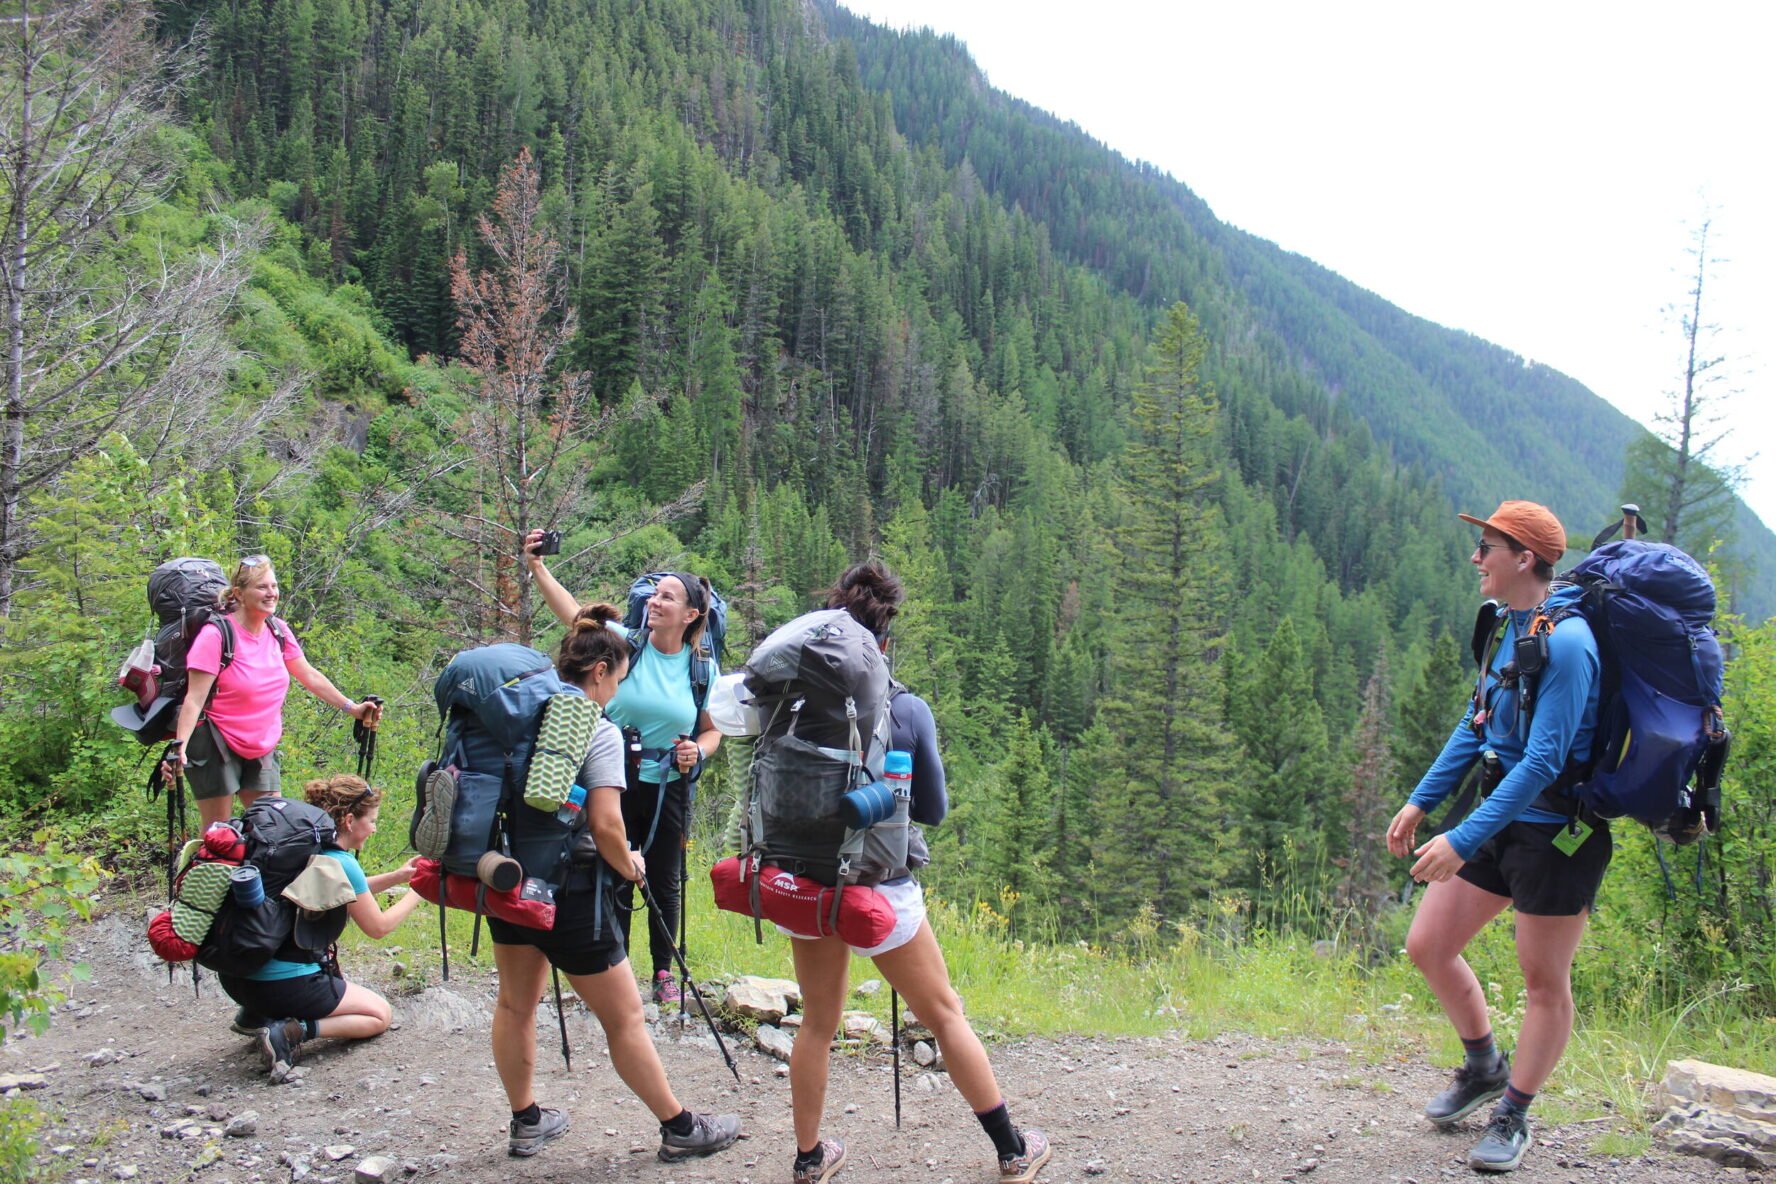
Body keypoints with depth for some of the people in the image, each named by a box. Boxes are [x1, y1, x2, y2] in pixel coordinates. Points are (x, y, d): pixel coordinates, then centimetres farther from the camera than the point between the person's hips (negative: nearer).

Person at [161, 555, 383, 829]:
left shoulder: (278, 630, 2)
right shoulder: (216, 635, -16)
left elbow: (310, 676, 11)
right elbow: (194, 699, -20)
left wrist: (352, 708, 8)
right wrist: (179, 747, -30)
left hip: (262, 749, 6)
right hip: (215, 746, -6)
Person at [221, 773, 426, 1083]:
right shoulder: (340, 864, -14)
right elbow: (378, 927, -3)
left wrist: (397, 876, 20)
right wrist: (417, 894, 11)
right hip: (286, 985, -8)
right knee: (381, 1014, 12)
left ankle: (254, 1014, 19)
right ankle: (295, 1031, -10)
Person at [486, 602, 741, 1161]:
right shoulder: (600, 732, -15)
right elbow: (605, 825, -22)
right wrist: (630, 868, -4)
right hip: (568, 890, -7)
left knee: (515, 1002, 21)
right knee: (625, 1017, 6)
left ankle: (526, 1122, 34)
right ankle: (680, 1129, 18)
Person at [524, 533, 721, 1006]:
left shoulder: (701, 670, -1)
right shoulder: (625, 643, -6)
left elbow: (712, 730, 9)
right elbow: (572, 611, -19)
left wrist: (697, 752, -13)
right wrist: (537, 567, -30)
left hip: (669, 789, 1)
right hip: (617, 783, -1)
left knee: (665, 885, 12)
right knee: (616, 881, 7)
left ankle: (664, 972, 30)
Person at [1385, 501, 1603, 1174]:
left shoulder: (1565, 641, -22)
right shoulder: (1505, 627, 6)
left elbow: (1544, 761, -26)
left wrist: (1462, 840, -28)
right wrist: (1420, 803, 9)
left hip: (1557, 832, -9)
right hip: (1503, 820, 9)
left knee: (1544, 981, 6)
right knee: (1427, 947, 10)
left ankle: (1513, 1116, 23)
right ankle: (1484, 1067, 33)